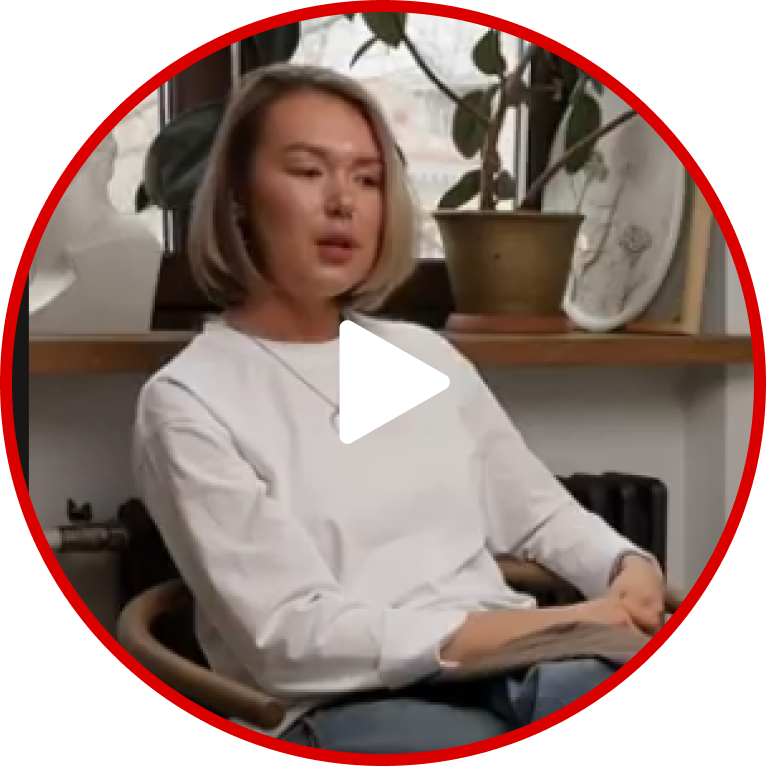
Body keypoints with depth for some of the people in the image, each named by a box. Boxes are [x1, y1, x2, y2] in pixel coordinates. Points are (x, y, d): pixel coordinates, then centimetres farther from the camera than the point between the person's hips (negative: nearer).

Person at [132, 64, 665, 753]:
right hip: (344, 708, -6)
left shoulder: (425, 354, 18)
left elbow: (542, 513, 23)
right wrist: (547, 624, -18)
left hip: (510, 665, 6)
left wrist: (630, 571, -2)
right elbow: (295, 639, -12)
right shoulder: (189, 399, -3)